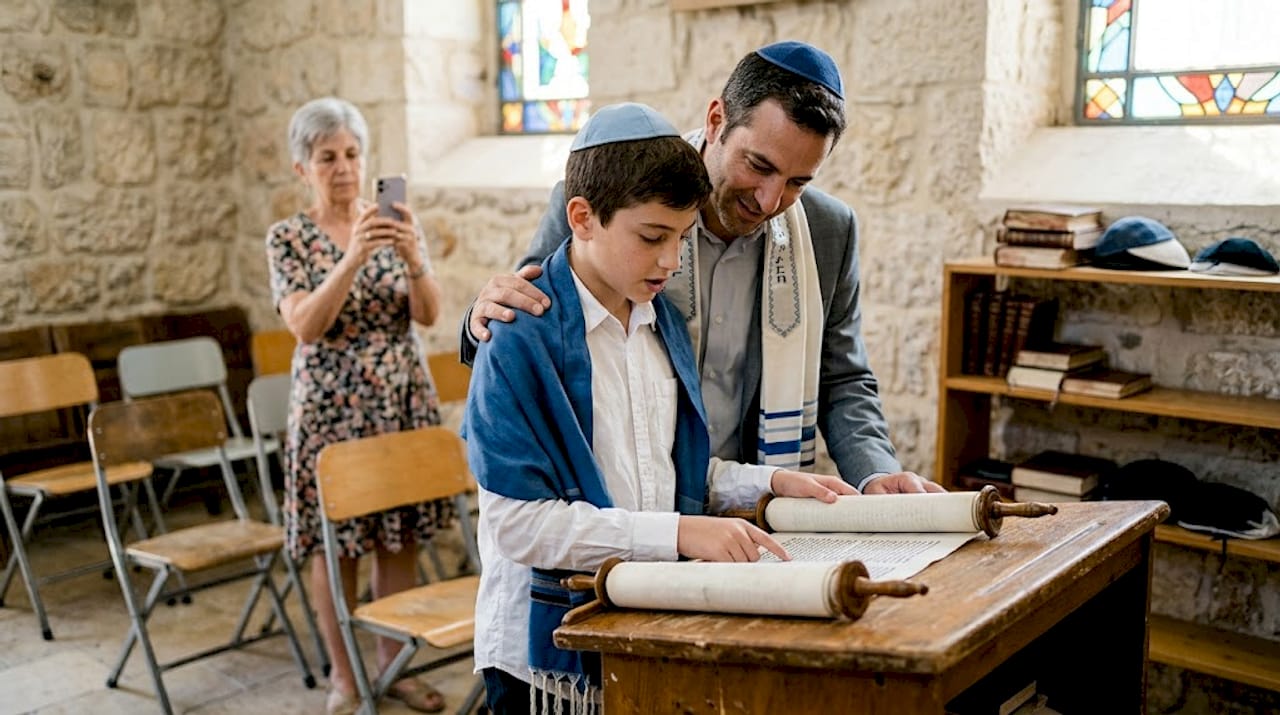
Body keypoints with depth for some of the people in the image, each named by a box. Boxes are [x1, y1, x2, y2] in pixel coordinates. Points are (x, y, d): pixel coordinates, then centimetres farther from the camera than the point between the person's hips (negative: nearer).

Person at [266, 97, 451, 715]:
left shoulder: (394, 223, 4)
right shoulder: (288, 239, -3)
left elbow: (429, 314, -5)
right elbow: (306, 326, -16)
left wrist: (413, 257, -25)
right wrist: (355, 257, -28)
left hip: (403, 400, 3)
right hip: (332, 405, -2)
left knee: (402, 535, 8)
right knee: (336, 542, 4)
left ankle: (393, 663, 24)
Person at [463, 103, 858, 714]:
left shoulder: (664, 323, 6)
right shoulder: (521, 337, -17)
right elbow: (519, 521, -23)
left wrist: (769, 482, 3)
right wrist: (678, 532, -26)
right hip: (550, 643, -6)